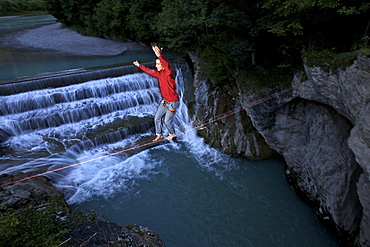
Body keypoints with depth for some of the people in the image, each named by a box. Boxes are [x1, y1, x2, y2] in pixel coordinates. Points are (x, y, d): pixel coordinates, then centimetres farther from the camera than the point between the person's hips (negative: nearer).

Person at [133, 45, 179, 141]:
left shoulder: (168, 73, -20)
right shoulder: (159, 73, 5)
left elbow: (167, 65, -43)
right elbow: (149, 71, 23)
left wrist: (159, 55, -56)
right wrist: (139, 66, 34)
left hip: (172, 102, -8)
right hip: (164, 101, 8)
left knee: (167, 121, 2)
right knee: (157, 118, 13)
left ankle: (172, 134, 31)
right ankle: (159, 134, 33)